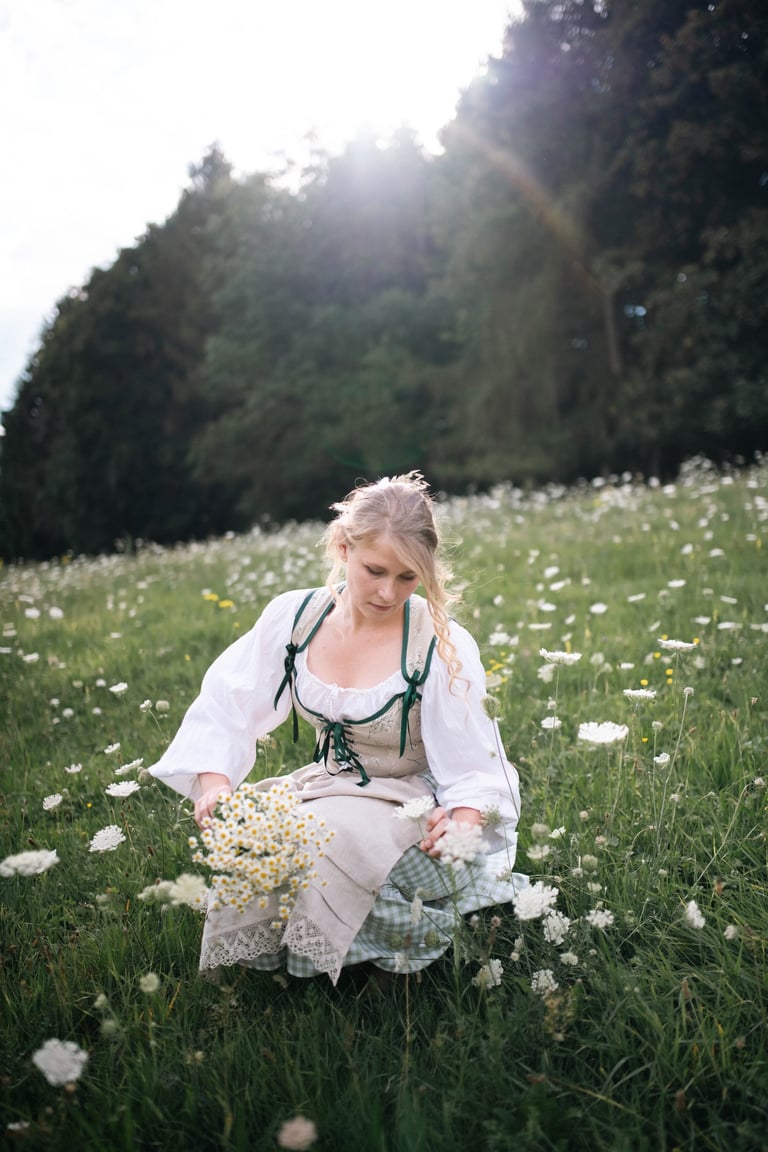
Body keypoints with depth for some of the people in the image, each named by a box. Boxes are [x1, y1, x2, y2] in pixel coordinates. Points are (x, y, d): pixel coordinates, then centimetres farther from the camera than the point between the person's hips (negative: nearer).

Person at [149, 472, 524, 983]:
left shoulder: (444, 648, -18)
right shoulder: (294, 616, -8)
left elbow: (472, 767, -15)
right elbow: (227, 708, -3)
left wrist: (462, 823, -34)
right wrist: (215, 784, -19)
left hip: (414, 804, -4)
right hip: (330, 787, 4)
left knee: (327, 840, -33)